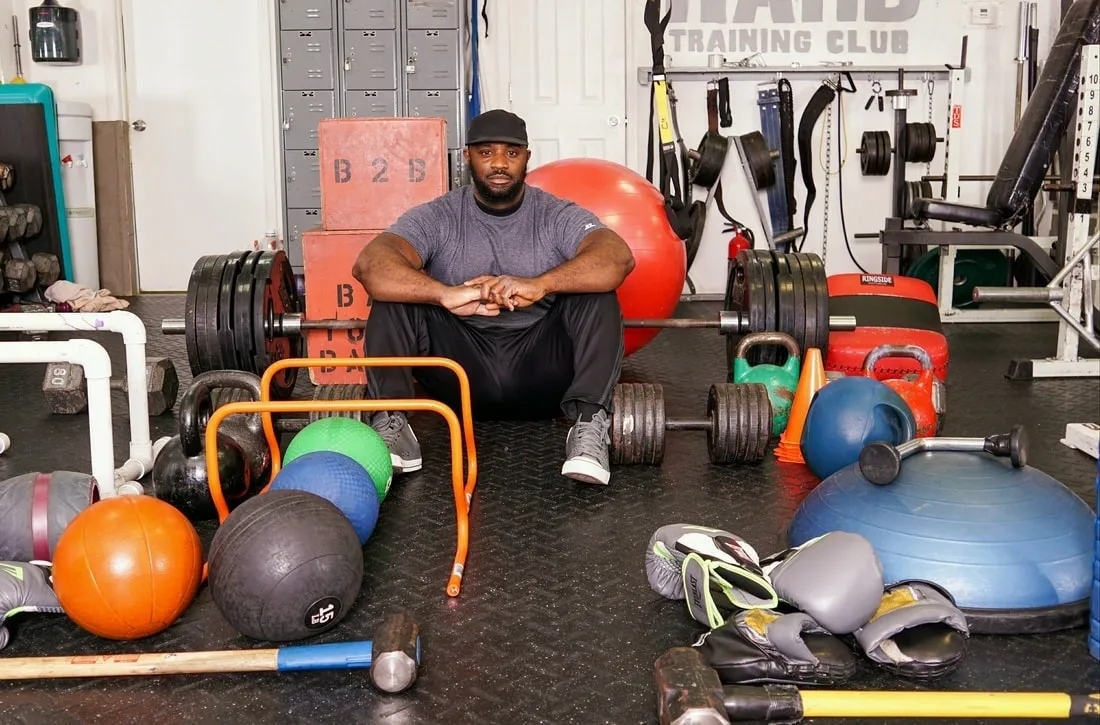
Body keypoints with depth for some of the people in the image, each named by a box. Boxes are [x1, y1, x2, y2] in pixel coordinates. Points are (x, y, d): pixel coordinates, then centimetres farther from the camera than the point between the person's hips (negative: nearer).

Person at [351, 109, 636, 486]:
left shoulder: (559, 215, -5)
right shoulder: (437, 217, -4)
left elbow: (619, 258, -27)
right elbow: (369, 264, -24)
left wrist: (540, 284, -45)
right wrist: (447, 294, -43)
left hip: (541, 371, 0)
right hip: (461, 371, 1)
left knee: (595, 289, -24)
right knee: (395, 290, -20)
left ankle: (589, 425, -33)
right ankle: (389, 423, -26)